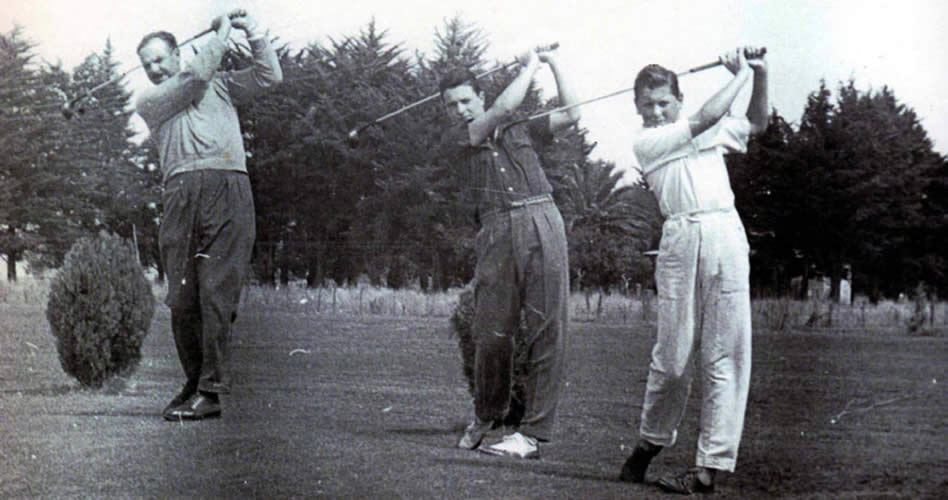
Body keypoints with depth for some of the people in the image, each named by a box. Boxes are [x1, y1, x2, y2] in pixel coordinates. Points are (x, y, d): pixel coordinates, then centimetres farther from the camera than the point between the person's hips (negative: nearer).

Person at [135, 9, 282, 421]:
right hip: (181, 194, 1)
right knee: (182, 297, -2)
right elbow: (192, 79, 5)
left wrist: (252, 31, 18)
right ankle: (195, 382, 10)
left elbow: (269, 77, 25)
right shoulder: (148, 102, 18)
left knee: (217, 290, -11)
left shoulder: (219, 85, 26)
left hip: (228, 189, -1)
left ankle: (210, 390, -12)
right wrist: (221, 35, 15)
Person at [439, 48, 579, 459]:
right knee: (491, 333, -5)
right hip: (497, 232, -1)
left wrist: (553, 64, 22)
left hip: (542, 222, 2)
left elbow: (570, 115, 22)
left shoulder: (520, 131, 22)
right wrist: (529, 66, 14)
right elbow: (504, 107, 2)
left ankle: (532, 433, -4)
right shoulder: (453, 143, 11)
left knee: (547, 329, -6)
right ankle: (486, 414, 22)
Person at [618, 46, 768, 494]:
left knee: (724, 353, -3)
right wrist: (741, 75, 8)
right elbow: (707, 117, -4)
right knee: (673, 353, -5)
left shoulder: (709, 133, 22)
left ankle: (711, 465, 0)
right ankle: (650, 441, 19)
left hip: (727, 235, 3)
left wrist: (760, 75, 22)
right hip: (680, 240, -3)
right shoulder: (645, 142, 5)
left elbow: (756, 123, 36)